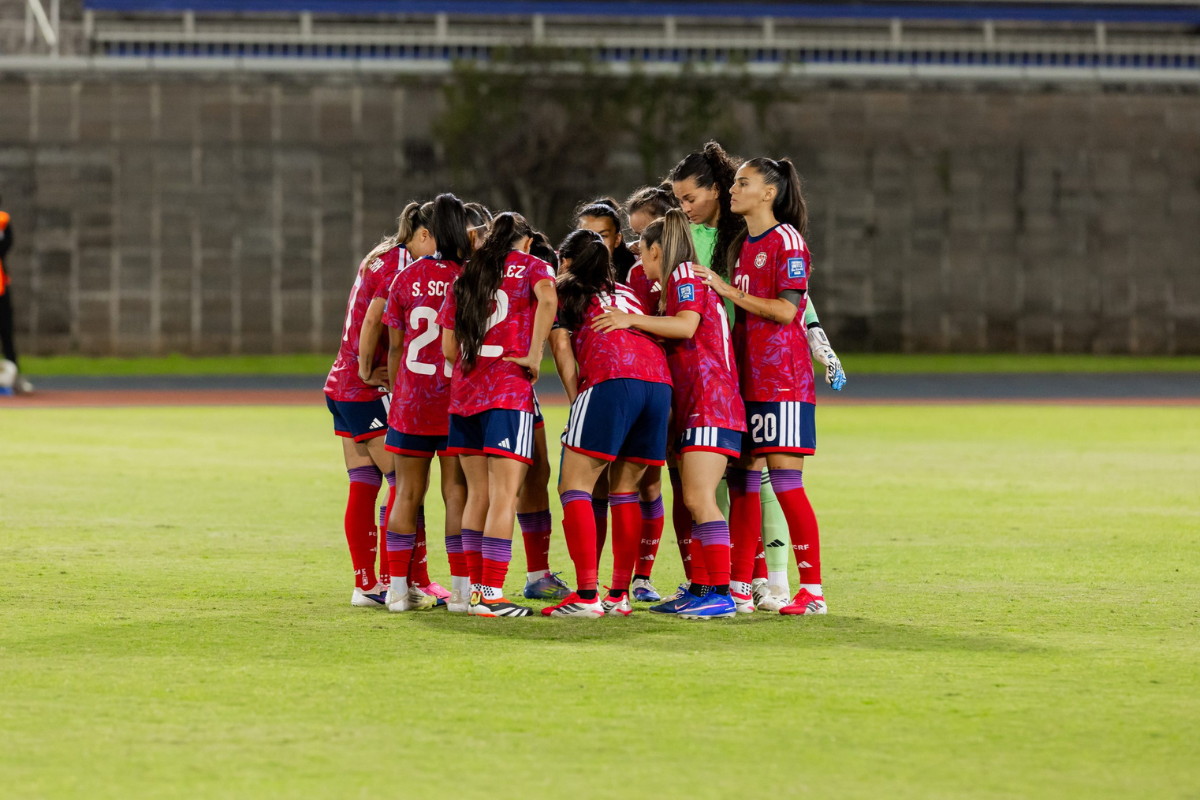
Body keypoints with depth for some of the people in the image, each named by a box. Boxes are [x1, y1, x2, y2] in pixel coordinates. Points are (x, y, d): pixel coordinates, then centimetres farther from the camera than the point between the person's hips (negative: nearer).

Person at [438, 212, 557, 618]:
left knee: (478, 494, 12)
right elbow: (547, 298, -20)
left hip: (464, 388, 5)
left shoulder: (465, 275, 17)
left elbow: (448, 347, 12)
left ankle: (476, 587, 13)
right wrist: (534, 356, -15)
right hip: (509, 391, -5)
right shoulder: (532, 267, 5)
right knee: (504, 496, -6)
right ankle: (491, 595, -11)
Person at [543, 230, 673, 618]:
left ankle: (587, 595, -15)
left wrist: (575, 399, 7)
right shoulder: (628, 293, 33)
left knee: (574, 487, -3)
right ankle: (619, 595, 10)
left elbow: (562, 347, 7)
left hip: (610, 381, -6)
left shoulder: (567, 290, 19)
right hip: (659, 381, 6)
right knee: (624, 489, 15)